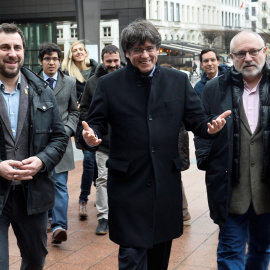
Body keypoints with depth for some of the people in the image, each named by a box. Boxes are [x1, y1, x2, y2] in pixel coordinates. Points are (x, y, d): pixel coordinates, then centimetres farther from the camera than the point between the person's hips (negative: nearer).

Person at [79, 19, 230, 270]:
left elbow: (196, 118, 5)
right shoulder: (108, 84, 0)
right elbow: (96, 123, 1)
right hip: (127, 184, -2)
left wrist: (210, 126, -17)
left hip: (167, 183, 3)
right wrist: (90, 136, -22)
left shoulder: (178, 80, 5)